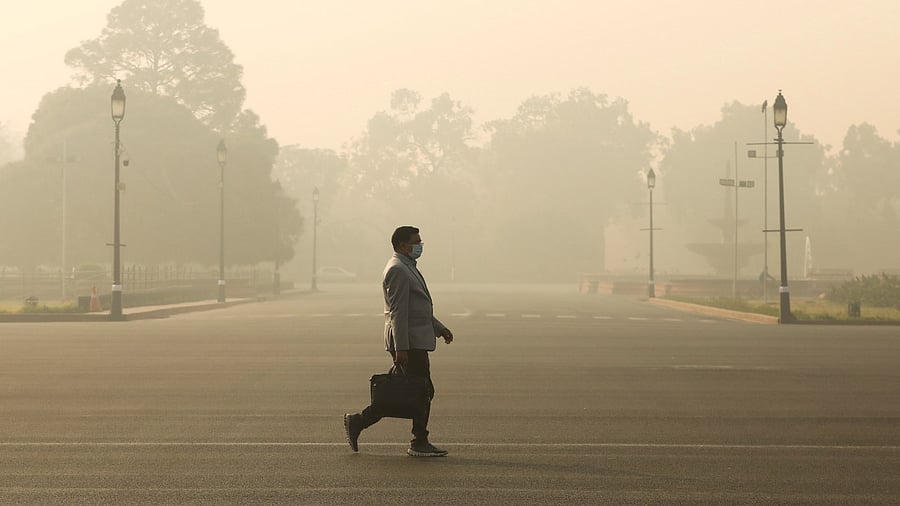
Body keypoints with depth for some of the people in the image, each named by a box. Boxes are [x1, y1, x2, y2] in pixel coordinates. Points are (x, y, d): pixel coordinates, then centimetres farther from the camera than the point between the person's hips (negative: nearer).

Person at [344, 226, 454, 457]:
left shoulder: (408, 268, 20)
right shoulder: (397, 270, -14)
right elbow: (398, 312, -20)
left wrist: (439, 328, 25)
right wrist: (401, 348, -23)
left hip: (415, 340, 10)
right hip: (409, 342, -10)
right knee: (423, 391, -3)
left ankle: (357, 422, 13)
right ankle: (419, 443, 6)